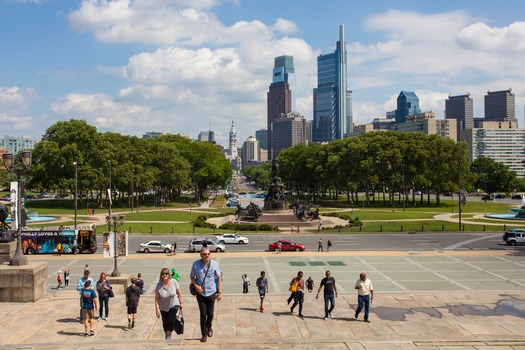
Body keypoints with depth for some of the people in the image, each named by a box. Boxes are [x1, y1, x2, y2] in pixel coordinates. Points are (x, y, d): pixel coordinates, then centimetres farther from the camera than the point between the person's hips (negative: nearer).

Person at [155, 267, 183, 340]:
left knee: (171, 320, -15)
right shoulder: (159, 285, -17)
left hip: (173, 305, -1)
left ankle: (169, 336, 1)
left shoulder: (174, 282, -16)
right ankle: (166, 336, 33)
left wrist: (181, 303, 2)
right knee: (165, 323, 10)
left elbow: (179, 293, -3)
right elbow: (156, 299, -13)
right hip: (163, 307, 1)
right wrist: (157, 309, -16)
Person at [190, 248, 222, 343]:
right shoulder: (196, 264, -7)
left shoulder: (214, 264, -8)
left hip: (211, 293, 0)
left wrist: (220, 292, -5)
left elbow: (219, 278, -2)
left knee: (210, 314, 8)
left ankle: (209, 328, 39)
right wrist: (196, 286, -12)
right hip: (200, 293, 0)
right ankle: (204, 334, 12)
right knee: (203, 314, -2)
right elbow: (192, 277, 5)